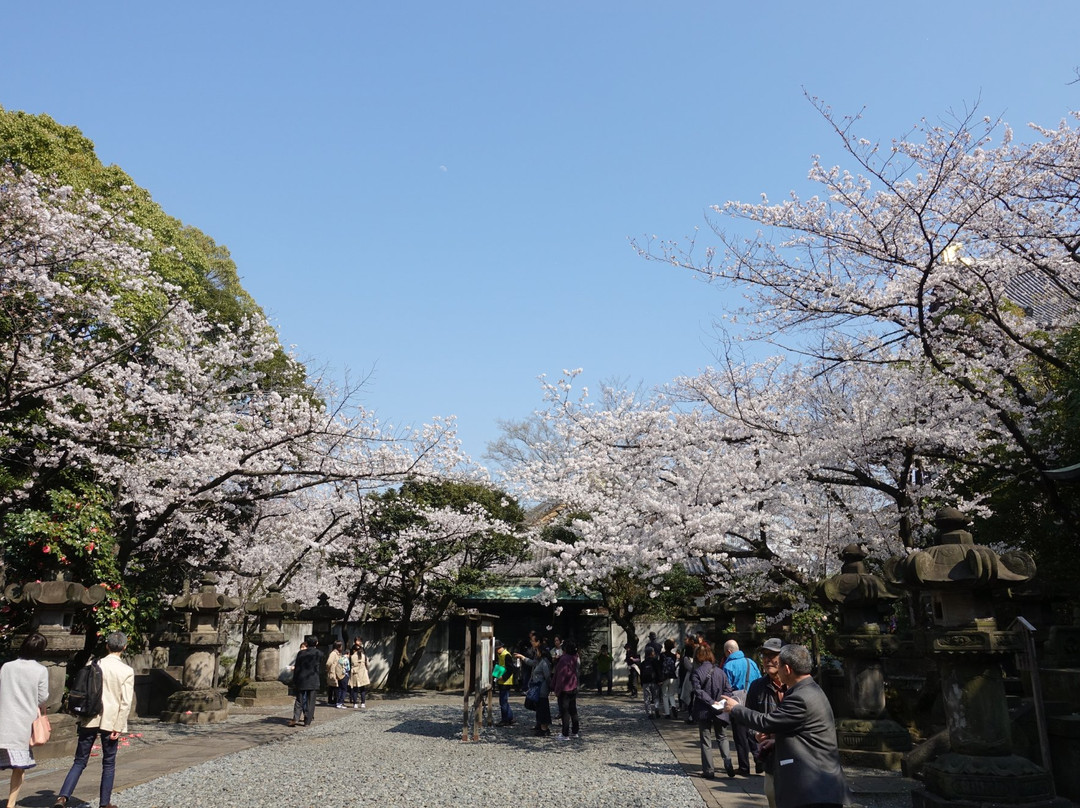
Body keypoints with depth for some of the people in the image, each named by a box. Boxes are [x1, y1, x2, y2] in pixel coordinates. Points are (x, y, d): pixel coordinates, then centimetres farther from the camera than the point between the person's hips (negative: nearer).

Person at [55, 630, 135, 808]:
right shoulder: (127, 671, -8)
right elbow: (126, 702, -11)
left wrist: (82, 715, 17)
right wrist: (118, 727, -7)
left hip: (90, 720, 2)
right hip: (111, 721, -2)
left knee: (80, 761, 10)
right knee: (109, 764, 11)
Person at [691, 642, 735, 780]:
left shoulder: (696, 673, -11)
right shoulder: (720, 671, -1)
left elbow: (698, 691, -18)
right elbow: (728, 689, -1)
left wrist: (711, 702, -17)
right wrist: (718, 702, -3)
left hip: (703, 711, -3)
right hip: (719, 712, 3)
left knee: (706, 740, 8)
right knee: (722, 737, 19)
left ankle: (709, 770, 8)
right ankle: (727, 762, 2)